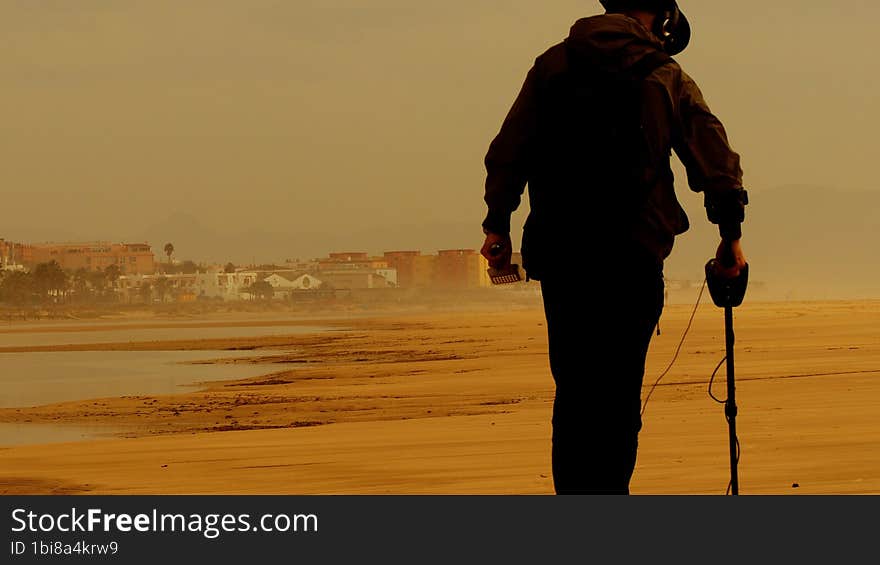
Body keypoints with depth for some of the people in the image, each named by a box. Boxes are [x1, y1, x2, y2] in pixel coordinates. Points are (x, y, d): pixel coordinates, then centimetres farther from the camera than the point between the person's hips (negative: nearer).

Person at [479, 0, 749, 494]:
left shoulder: (553, 64, 9)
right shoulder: (666, 78, 4)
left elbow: (508, 151, 5)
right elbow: (717, 162, 4)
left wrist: (498, 224, 8)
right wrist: (731, 235, 14)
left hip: (557, 253, 3)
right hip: (632, 256, -3)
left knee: (574, 387, 11)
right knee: (617, 393, 1)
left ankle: (572, 493, 11)